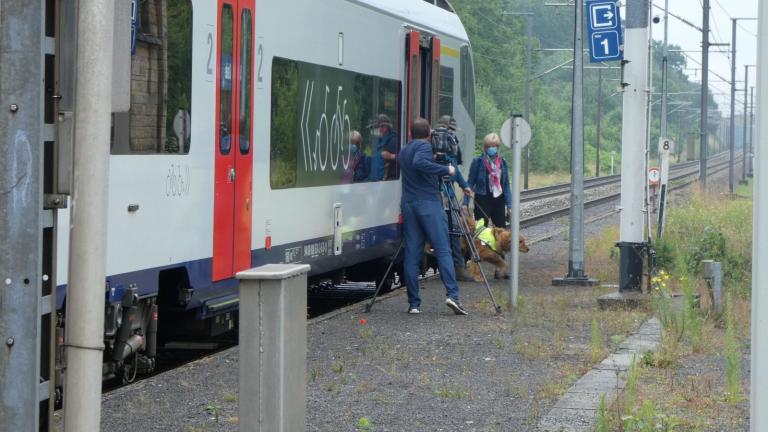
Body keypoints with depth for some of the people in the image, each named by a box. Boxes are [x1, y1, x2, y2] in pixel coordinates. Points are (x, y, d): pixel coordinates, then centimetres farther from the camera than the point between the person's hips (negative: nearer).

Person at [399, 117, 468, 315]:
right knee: (443, 250, -7)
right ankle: (452, 295, -18)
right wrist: (445, 169, -17)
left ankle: (414, 303, 0)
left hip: (408, 204, 6)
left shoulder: (404, 151, 20)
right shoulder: (424, 146, -4)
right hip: (429, 204, -6)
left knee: (412, 254, 3)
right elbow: (419, 163, -22)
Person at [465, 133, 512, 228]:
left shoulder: (502, 162, 5)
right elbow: (470, 183, -2)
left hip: (499, 200, 4)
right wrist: (465, 203, -6)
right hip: (483, 200, -3)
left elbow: (506, 185, 9)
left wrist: (509, 205, 4)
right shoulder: (477, 162, -5)